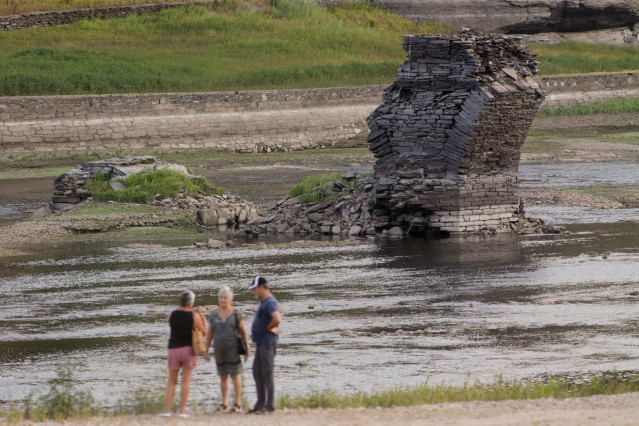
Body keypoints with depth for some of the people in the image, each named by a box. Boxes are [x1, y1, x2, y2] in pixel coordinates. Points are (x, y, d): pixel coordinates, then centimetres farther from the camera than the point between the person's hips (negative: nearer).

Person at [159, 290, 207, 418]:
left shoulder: (172, 315, -1)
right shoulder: (194, 316, -7)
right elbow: (203, 332, 0)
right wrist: (203, 318, 14)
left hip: (174, 349, 2)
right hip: (188, 349, -2)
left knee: (171, 381, 9)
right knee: (186, 380, 4)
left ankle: (167, 409, 0)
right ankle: (182, 410, -2)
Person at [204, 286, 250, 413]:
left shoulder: (236, 315, -5)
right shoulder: (214, 315, 5)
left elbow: (244, 333, 0)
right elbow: (209, 334, 10)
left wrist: (247, 349, -4)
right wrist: (206, 351, 7)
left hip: (234, 349, -4)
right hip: (219, 350, 4)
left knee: (235, 376, -4)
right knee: (223, 377, 8)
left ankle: (238, 404, 0)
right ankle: (224, 403, 15)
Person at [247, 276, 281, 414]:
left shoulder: (270, 303, -17)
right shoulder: (264, 302, 15)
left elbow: (277, 319, -34)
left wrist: (269, 328, -17)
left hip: (267, 343, -10)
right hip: (261, 343, 10)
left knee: (266, 373, -6)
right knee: (257, 372, 12)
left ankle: (270, 404, -2)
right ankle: (261, 403, 17)